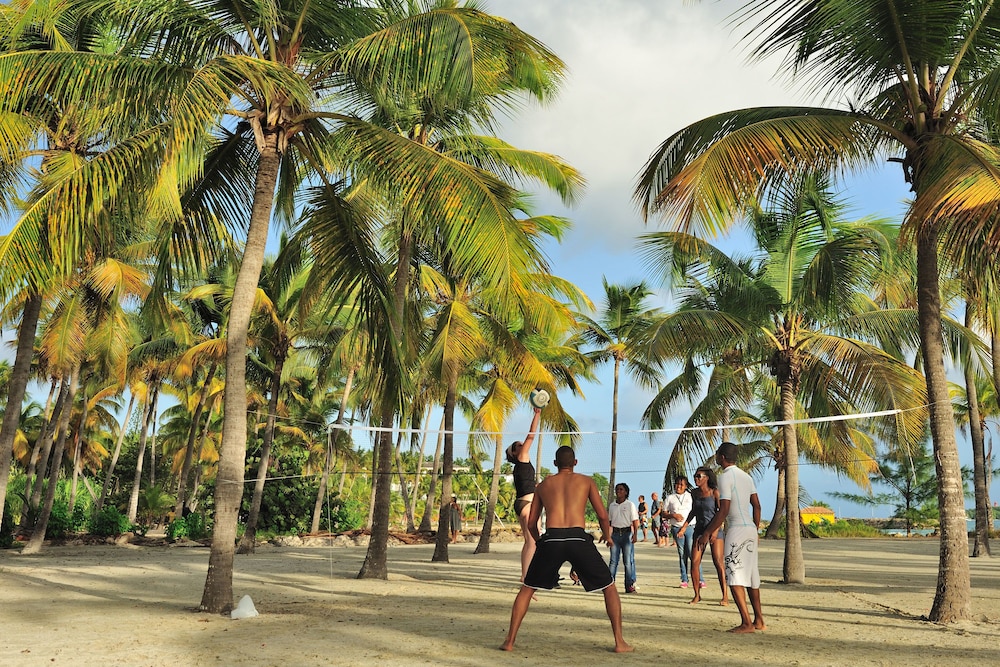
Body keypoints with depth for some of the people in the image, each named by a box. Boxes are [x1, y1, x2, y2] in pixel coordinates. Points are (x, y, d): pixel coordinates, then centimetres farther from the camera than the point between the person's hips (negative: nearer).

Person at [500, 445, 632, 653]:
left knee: (527, 588, 19)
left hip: (551, 539, 1)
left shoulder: (543, 485, 22)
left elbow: (531, 523, 23)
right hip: (578, 539, -1)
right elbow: (602, 515, 10)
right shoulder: (586, 481, 17)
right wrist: (607, 535, 30)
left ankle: (509, 641, 15)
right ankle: (619, 642, 13)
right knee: (609, 588, 17)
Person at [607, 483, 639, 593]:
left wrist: (635, 534, -12)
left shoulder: (630, 505, 2)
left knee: (628, 561, -2)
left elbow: (635, 521, -1)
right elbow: (609, 521, 16)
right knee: (613, 560, 2)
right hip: (615, 533, 3)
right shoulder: (612, 505, 11)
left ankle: (630, 585, 3)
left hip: (627, 533, -3)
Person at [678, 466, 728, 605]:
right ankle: (697, 595, 9)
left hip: (714, 528, -5)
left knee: (718, 562, -8)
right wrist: (684, 527, 13)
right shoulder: (694, 493, 7)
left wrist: (715, 530, -20)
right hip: (699, 529, 5)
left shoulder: (714, 492, -8)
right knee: (694, 562, -2)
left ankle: (725, 596, -2)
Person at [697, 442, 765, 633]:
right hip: (751, 529, 9)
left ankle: (747, 623, -11)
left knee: (734, 576, -7)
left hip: (736, 530, -9)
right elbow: (757, 505, 16)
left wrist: (706, 534, -14)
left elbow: (724, 510, -18)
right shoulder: (746, 476, 14)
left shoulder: (725, 477, -12)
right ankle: (759, 620, 20)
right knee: (752, 575, 15)